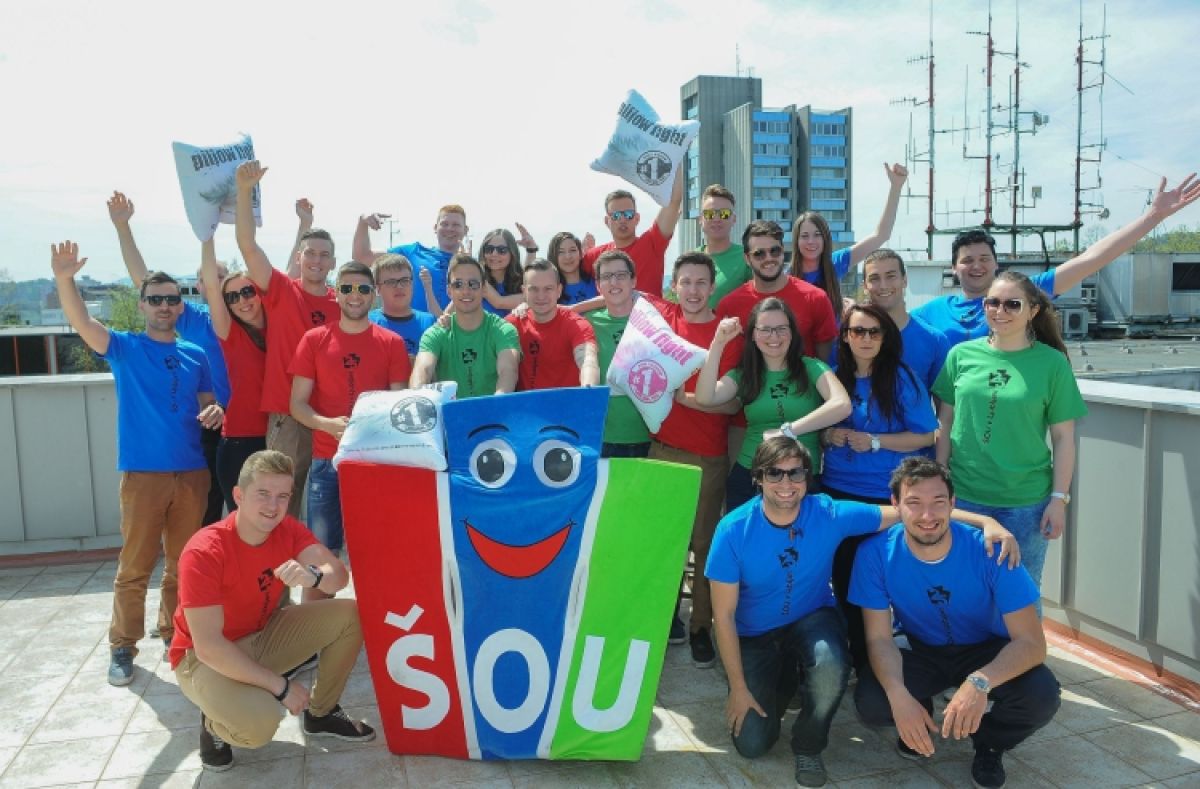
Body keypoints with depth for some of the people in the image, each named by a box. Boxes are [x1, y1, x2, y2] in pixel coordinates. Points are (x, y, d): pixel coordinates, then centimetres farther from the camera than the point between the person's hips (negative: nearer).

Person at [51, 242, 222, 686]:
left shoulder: (195, 355, 11)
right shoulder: (124, 348, 1)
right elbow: (82, 323, -17)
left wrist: (214, 412, -10)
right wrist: (64, 279, -34)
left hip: (192, 472, 3)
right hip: (143, 473, -3)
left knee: (184, 563, 11)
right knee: (135, 566, 1)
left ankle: (175, 632, 25)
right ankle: (123, 646, 13)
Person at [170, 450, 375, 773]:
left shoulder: (287, 529, -11)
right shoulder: (204, 553, -29)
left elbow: (339, 574, -18)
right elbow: (208, 647, -30)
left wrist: (312, 576, -43)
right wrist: (281, 686, -26)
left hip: (262, 636, 6)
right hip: (204, 657, -6)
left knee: (350, 614, -12)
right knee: (260, 722, -34)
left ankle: (321, 713, 10)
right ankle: (215, 723, 4)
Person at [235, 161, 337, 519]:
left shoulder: (342, 301, 7)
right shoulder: (281, 291, 1)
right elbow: (248, 245, -9)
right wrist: (244, 191, -19)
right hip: (288, 416, -2)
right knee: (284, 500, 4)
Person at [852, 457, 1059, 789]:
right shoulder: (876, 553, -23)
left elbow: (1031, 642, -27)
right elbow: (879, 638, -18)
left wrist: (980, 682, -46)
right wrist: (898, 696, -39)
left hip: (987, 652, 0)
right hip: (921, 652, 1)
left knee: (1042, 695, -29)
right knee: (870, 702, -27)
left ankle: (989, 743, 7)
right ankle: (920, 724, 12)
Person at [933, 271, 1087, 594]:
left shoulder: (1052, 363, -4)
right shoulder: (961, 355, 0)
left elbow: (1063, 437, -1)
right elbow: (945, 424, 5)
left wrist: (1059, 497, -4)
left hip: (1027, 503, -1)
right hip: (963, 496, 1)